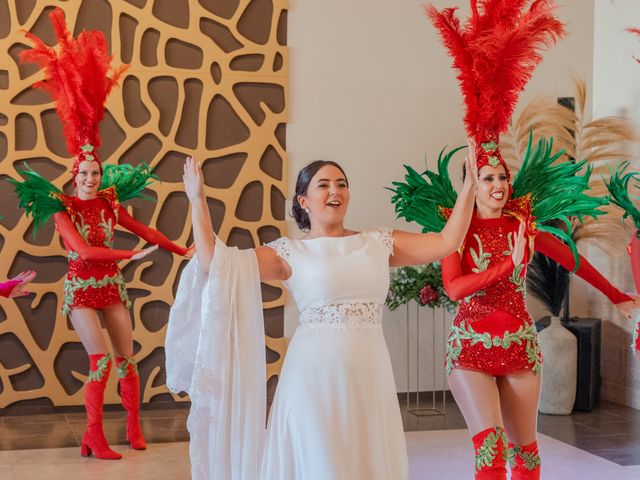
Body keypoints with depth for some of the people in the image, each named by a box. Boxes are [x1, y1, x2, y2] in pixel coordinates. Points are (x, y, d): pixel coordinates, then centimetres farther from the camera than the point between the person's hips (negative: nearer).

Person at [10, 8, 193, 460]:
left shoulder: (111, 202, 3)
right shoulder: (63, 209, -9)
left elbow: (144, 230, 10)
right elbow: (83, 250, -20)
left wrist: (184, 250, 13)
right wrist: (131, 255, -19)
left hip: (112, 287, 4)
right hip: (82, 289, -4)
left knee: (127, 358, 3)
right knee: (101, 360, -13)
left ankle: (134, 427, 18)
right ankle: (95, 436, -4)